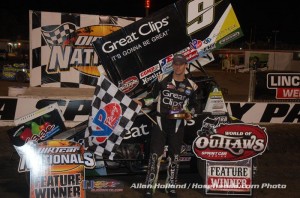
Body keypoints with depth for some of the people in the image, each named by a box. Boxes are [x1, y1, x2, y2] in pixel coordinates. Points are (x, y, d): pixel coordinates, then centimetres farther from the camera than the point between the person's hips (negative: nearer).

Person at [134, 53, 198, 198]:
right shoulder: (162, 79, -1)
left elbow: (193, 105, 16)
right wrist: (141, 102, -10)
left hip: (177, 125, 2)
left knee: (174, 156, 10)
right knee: (155, 155, -4)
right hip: (160, 122, -2)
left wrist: (190, 113, -3)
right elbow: (153, 96, 6)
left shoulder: (191, 86, 3)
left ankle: (171, 186, 24)